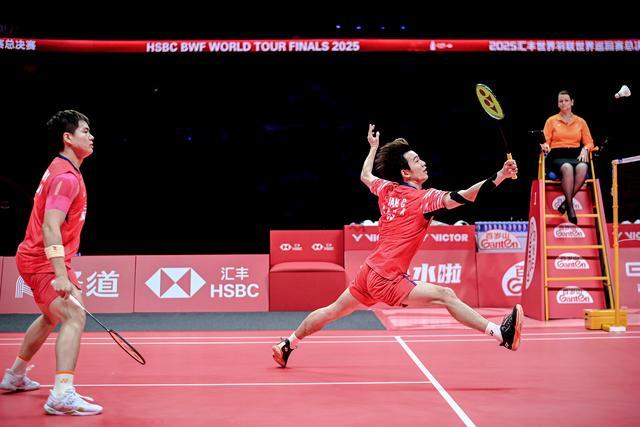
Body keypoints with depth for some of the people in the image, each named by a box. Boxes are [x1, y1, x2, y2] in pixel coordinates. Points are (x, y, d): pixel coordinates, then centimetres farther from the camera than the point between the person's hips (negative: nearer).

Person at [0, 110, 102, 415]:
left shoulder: (62, 170, 13)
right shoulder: (66, 176, -19)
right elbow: (50, 227, -28)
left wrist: (63, 269, 27)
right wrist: (61, 275, -35)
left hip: (38, 257, 11)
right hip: (43, 261, -11)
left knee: (52, 316, 26)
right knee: (74, 317, -21)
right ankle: (62, 395, -27)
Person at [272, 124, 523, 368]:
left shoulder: (386, 189, 8)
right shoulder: (424, 198, -11)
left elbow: (365, 176, 30)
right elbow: (460, 198, -26)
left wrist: (374, 147, 44)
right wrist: (500, 177, -29)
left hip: (369, 270, 8)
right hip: (388, 280, -8)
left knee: (333, 310, 23)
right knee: (447, 296, -15)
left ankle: (287, 345, 37)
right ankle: (501, 334, -25)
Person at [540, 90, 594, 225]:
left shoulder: (580, 121, 19)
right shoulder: (551, 120, 14)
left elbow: (589, 142, 16)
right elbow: (545, 141, 8)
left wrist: (585, 149, -6)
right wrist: (545, 146, -16)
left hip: (576, 155, 2)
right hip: (557, 156, -2)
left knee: (582, 168, -37)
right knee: (567, 167, -39)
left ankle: (566, 202, -30)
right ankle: (570, 207, -38)